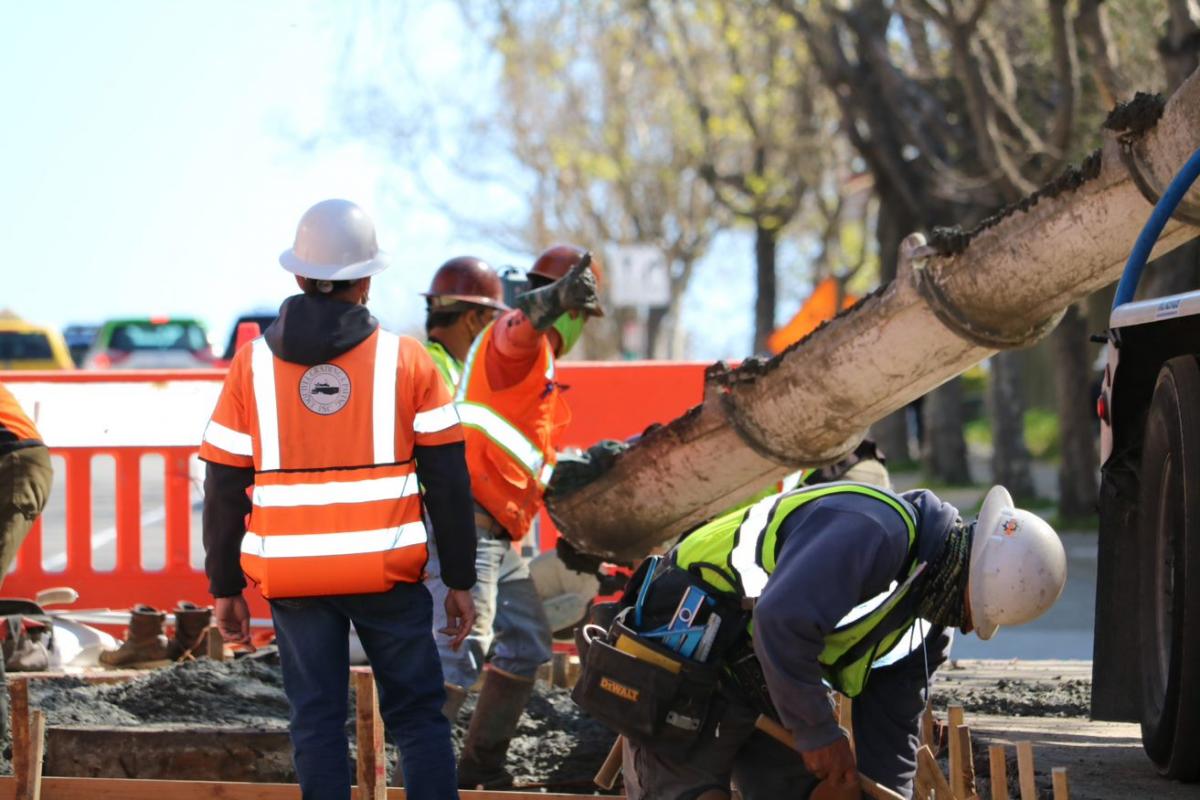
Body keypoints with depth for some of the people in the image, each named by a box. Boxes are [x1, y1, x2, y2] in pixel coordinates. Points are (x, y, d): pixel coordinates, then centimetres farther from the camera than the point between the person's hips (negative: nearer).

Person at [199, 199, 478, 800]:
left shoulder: (253, 365, 2)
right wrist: (459, 580, 7)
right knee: (417, 716, 7)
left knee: (316, 721, 7)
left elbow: (224, 486, 3)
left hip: (293, 579, 1)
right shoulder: (406, 361, -1)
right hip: (389, 572, -1)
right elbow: (447, 481, 0)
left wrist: (225, 586, 11)